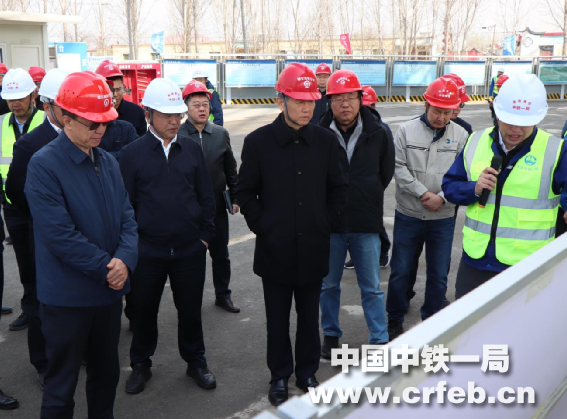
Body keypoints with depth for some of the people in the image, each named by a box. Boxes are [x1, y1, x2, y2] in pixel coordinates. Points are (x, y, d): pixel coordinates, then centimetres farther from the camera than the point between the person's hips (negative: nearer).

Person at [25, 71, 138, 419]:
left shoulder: (108, 162, 6)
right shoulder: (44, 165, -15)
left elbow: (127, 217, 4)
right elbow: (58, 234, -21)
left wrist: (125, 260, -14)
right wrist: (106, 267, -18)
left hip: (109, 289, 6)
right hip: (67, 296, -6)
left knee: (107, 373, 21)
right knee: (62, 384, 9)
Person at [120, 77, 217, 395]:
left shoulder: (192, 149, 2)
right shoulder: (132, 154, -4)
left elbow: (206, 196, 7)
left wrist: (205, 235, 3)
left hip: (190, 249, 1)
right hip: (147, 250, -1)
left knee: (190, 309, 13)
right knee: (144, 310, 13)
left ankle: (196, 361, 33)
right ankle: (141, 364, 33)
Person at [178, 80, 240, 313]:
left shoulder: (221, 134, 5)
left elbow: (230, 169, 9)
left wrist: (234, 197, 5)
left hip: (217, 206, 3)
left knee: (221, 254, 14)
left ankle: (223, 295, 30)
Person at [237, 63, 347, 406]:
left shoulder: (325, 141, -1)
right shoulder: (258, 141, -7)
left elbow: (339, 190, 9)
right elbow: (245, 193, 1)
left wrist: (325, 224, 1)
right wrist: (262, 226, -5)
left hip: (313, 249, 2)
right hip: (275, 249, -1)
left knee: (309, 317, 15)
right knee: (278, 320, 12)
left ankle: (308, 373, 34)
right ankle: (280, 376, 31)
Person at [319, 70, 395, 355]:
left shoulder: (378, 133, -2)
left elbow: (386, 173, 12)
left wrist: (368, 198, 10)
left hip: (366, 224, 0)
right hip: (329, 223, 0)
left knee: (371, 288, 9)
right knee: (328, 285, 14)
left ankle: (380, 340, 22)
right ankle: (331, 334, 32)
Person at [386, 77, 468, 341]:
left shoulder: (460, 135, -1)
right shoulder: (406, 131, -3)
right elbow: (399, 168, -9)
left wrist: (442, 198, -18)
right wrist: (423, 193, -17)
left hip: (443, 218, 1)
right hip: (408, 215, -1)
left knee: (438, 275, 10)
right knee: (400, 270, 8)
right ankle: (395, 319, 27)